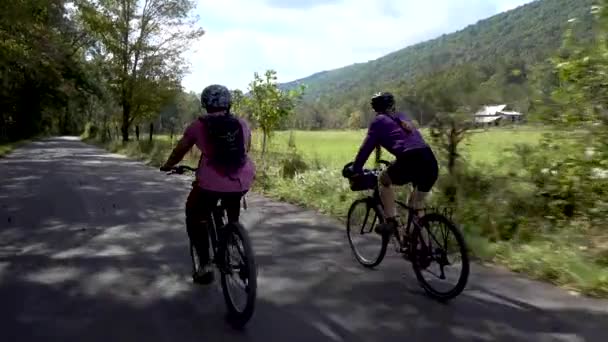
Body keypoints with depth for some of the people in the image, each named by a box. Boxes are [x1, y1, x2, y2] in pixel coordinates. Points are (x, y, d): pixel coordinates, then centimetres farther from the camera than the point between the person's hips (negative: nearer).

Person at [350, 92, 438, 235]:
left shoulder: (379, 121, 14)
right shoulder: (402, 117, 32)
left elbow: (366, 148, 11)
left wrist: (355, 171, 22)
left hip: (410, 160, -6)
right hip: (431, 162, 6)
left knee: (383, 179, 22)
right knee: (416, 207, 24)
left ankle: (390, 221, 12)